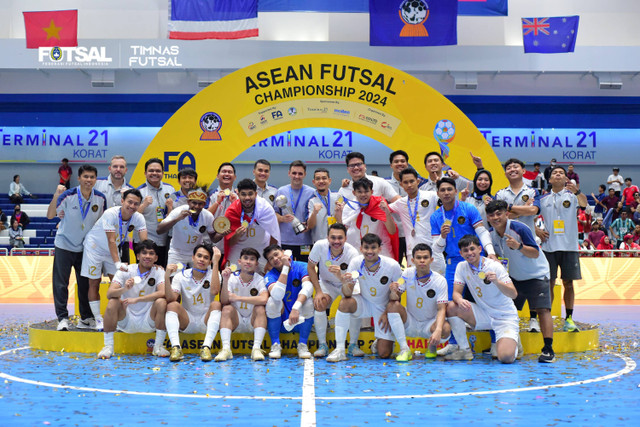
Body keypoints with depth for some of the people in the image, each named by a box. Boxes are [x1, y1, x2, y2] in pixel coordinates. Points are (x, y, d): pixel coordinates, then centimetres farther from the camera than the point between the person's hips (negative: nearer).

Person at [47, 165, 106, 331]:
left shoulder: (101, 198, -5)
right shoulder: (68, 195, -15)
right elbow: (50, 215, -19)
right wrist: (56, 196, -32)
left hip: (85, 247, 3)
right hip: (64, 244, -3)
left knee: (85, 283, 9)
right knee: (60, 283, -4)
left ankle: (86, 317, 19)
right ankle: (62, 318, 3)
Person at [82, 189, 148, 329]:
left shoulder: (139, 218, -17)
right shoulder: (110, 214, -30)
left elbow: (144, 242, -23)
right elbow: (111, 241, -34)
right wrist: (118, 263, -43)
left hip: (112, 250, 5)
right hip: (94, 248, -5)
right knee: (94, 283, -2)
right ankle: (98, 320, 6)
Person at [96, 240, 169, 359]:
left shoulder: (158, 271, -4)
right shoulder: (125, 270, -4)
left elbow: (163, 293, -23)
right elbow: (109, 294, -16)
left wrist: (137, 299, -32)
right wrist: (124, 289, -38)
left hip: (149, 322, 0)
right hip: (126, 322, 1)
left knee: (161, 302, -26)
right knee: (113, 302, -24)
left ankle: (158, 346, -15)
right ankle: (108, 346, -15)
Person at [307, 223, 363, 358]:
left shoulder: (352, 253, -29)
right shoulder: (320, 246, -27)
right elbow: (310, 267, -11)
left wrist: (340, 276, -54)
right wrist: (318, 291, -17)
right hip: (327, 283, 1)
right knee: (319, 303, -26)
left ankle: (353, 345, -10)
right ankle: (322, 345, -14)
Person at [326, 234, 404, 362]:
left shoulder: (392, 266, -25)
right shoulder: (356, 263, -21)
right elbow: (347, 294, -20)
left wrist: (388, 313, -14)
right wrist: (345, 284, -43)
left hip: (385, 307, -2)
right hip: (365, 303, 2)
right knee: (344, 303, -30)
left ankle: (404, 349, 15)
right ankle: (340, 350, -21)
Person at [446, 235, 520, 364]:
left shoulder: (495, 266, -14)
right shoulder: (462, 267, -2)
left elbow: (514, 294, -18)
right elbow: (456, 293, -4)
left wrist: (497, 281, -37)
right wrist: (459, 300, -29)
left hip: (505, 316, -4)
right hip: (483, 314, 4)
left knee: (506, 357, -25)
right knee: (451, 307, -22)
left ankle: (513, 340, 13)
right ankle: (464, 349, -5)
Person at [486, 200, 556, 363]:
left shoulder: (519, 228, -23)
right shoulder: (492, 235, -4)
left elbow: (535, 253, -24)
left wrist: (518, 246, -39)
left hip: (536, 275, -6)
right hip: (514, 277, 6)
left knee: (542, 309, -15)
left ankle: (548, 349, -14)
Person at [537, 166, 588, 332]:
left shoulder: (571, 195, 3)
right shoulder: (543, 198, 9)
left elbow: (584, 203, -19)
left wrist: (577, 191, -39)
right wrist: (538, 232, 0)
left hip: (569, 246, -1)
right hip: (549, 246, 1)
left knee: (568, 283, 1)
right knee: (549, 284, 2)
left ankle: (569, 318, 8)